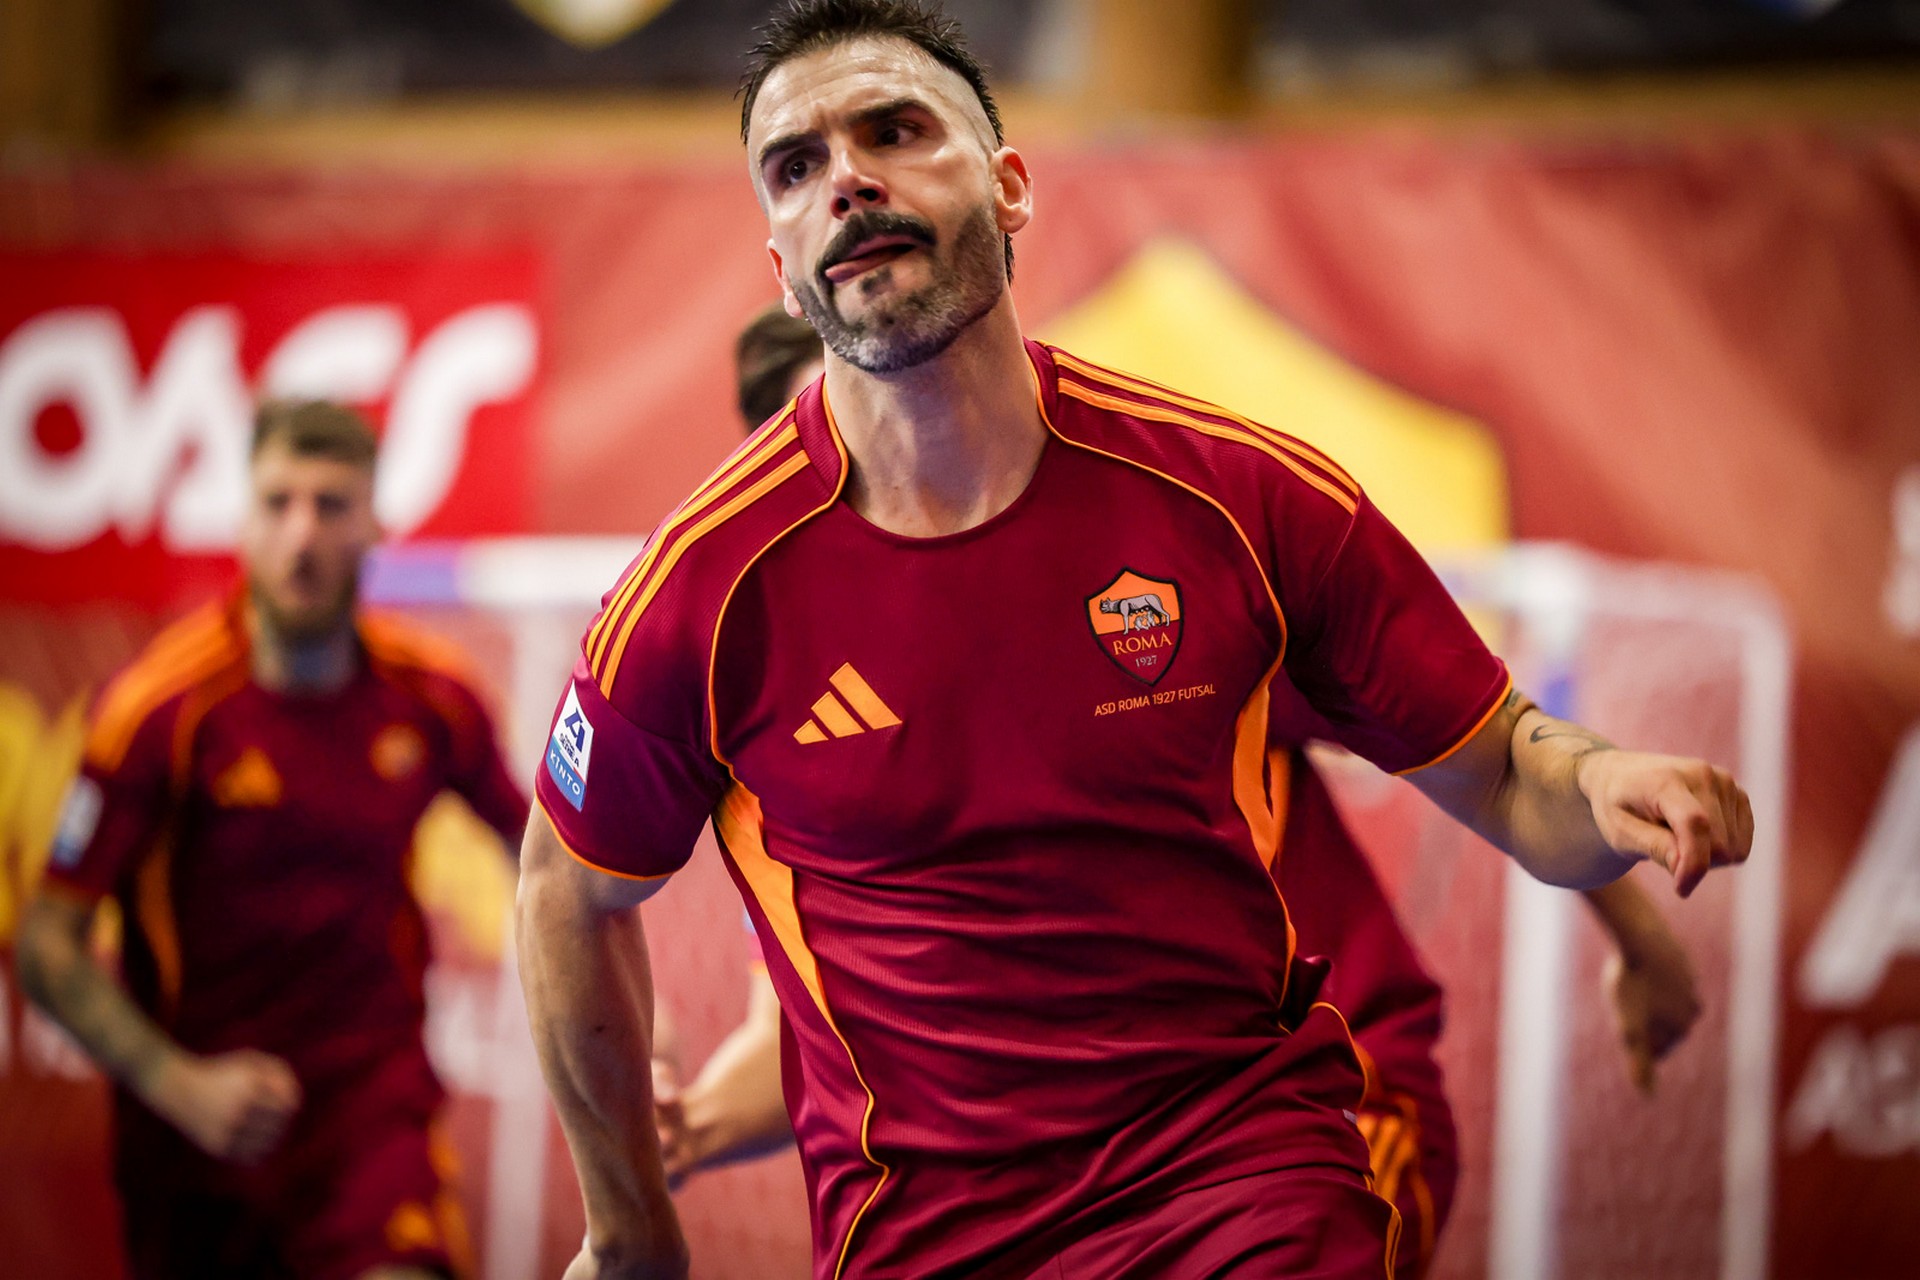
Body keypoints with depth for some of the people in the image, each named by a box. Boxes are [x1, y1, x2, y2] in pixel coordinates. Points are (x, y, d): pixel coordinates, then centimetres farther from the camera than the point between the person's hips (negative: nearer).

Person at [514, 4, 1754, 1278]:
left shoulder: (1244, 498, -7)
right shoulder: (708, 592, -9)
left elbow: (1499, 765, 2)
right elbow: (574, 891, 9)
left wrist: (1604, 787, -23)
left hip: (1248, 1177, 0)